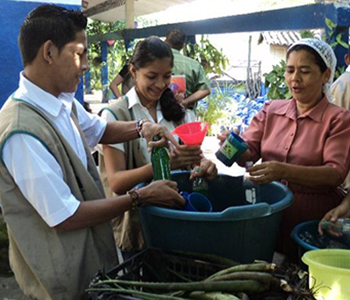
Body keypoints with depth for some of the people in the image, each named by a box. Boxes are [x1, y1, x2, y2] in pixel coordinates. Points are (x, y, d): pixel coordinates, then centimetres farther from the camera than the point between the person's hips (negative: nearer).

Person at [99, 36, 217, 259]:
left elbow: (192, 156, 3)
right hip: (135, 229, -4)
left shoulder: (176, 110, 5)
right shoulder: (115, 115, -12)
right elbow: (115, 182, -18)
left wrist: (203, 164, -21)